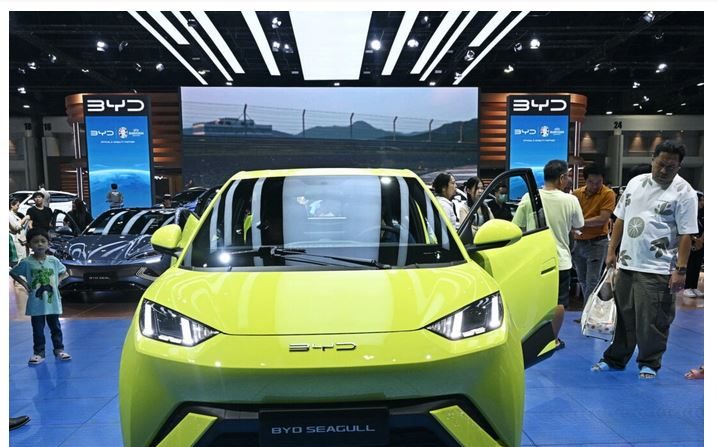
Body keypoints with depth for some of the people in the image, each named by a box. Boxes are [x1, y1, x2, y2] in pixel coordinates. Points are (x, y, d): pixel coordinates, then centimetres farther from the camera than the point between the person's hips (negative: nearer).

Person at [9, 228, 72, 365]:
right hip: (36, 303, -1)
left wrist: (57, 281, -2)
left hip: (53, 301, 1)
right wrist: (24, 283, -4)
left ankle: (59, 349, 21)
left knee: (55, 327, 11)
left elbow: (64, 273, 13)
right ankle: (39, 353, 17)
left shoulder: (54, 260, -2)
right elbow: (13, 273, 6)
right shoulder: (26, 262, -7)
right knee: (38, 329, 7)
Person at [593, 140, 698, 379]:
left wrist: (680, 270, -13)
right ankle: (615, 359, 26)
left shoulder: (683, 192, -6)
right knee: (623, 315, 14)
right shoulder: (636, 182, 9)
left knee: (652, 321, 1)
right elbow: (620, 219, 13)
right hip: (627, 264, 5)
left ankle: (649, 364, 19)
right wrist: (611, 251, 10)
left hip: (657, 270, -5)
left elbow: (685, 235, -9)